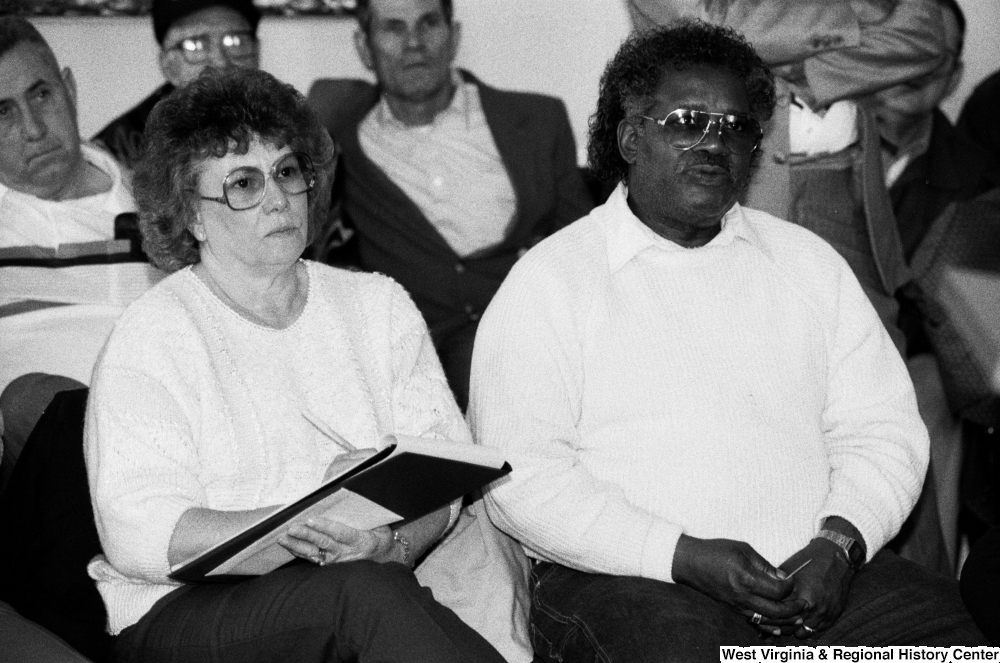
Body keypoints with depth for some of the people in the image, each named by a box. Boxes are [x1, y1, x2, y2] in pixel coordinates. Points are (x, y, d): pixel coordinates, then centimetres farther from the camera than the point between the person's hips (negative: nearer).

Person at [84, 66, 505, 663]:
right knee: (366, 592, -32)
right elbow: (139, 536, -12)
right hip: (186, 611, -3)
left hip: (374, 589, 4)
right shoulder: (152, 339, -1)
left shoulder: (379, 306, 13)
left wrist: (392, 544, -17)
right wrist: (308, 519, -23)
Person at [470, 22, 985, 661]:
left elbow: (882, 426, 13)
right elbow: (521, 476, -7)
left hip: (816, 570, 4)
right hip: (627, 578, -3)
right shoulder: (548, 280, 2)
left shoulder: (807, 261, 17)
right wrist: (684, 557, -15)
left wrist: (841, 541, -7)